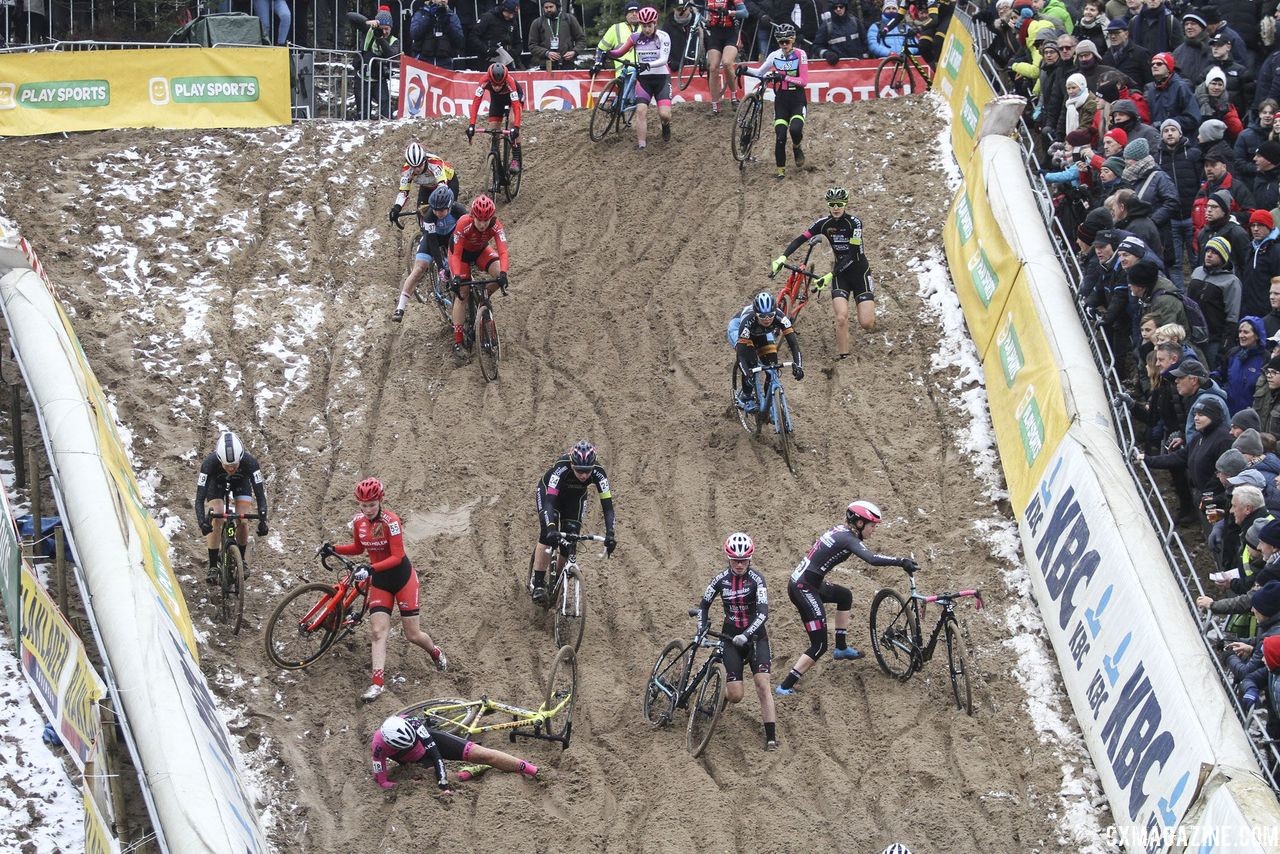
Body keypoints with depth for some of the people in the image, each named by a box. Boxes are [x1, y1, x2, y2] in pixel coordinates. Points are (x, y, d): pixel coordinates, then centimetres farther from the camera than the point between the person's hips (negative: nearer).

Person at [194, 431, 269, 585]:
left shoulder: (249, 462, -40)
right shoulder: (210, 463, -41)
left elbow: (260, 494, -37)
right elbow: (200, 498, -39)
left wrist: (262, 520, -51)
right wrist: (202, 522, -55)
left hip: (241, 482, 1)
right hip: (217, 483, -1)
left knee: (242, 522, -13)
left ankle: (241, 559, 12)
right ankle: (213, 567, -4)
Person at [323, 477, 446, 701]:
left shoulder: (390, 521, -22)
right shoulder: (358, 522, -4)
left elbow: (397, 557, -23)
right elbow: (358, 548, 13)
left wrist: (371, 569, -35)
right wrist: (334, 549, -4)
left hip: (402, 577, -4)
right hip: (379, 581, 4)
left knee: (413, 635, 4)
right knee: (378, 632, -9)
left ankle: (436, 653, 36)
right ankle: (376, 684, -13)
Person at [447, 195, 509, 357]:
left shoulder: (496, 225, -31)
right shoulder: (464, 224, -37)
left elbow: (502, 251, -38)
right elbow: (456, 255, -35)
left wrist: (503, 274, -54)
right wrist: (456, 277, -48)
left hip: (480, 251, 3)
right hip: (461, 252, -3)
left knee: (500, 274, -26)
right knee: (462, 293, -11)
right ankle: (457, 342, -7)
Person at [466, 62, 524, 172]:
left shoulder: (509, 81, -41)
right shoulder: (485, 81, -36)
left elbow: (516, 106, -45)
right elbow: (476, 102, -39)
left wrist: (516, 127, -57)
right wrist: (471, 125, -49)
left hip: (513, 96, -3)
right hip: (496, 98, 3)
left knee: (513, 122, -27)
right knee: (493, 131, -5)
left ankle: (516, 159, -21)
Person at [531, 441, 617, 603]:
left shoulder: (598, 472, -35)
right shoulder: (561, 468, -42)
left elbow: (607, 505, -36)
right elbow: (549, 501, -49)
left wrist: (610, 534, -50)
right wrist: (551, 529, -64)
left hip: (575, 496, 3)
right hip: (548, 490, -3)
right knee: (548, 535, -22)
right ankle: (538, 585, -15)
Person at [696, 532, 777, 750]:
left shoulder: (756, 578, -14)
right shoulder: (722, 578, -5)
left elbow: (763, 612, -24)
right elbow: (704, 604, 8)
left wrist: (746, 635, -35)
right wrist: (702, 627, -7)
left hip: (755, 636, -2)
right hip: (731, 638, 2)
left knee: (762, 683, -19)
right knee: (735, 696, -7)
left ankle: (771, 737, -18)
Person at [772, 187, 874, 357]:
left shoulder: (854, 222, -17)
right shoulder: (824, 223, -5)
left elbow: (853, 254, -24)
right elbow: (800, 239, -7)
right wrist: (782, 257, -24)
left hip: (859, 271, -2)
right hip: (841, 274, 2)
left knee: (866, 324, -9)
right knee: (841, 317, -21)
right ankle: (843, 355, -9)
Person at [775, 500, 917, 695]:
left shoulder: (840, 531, 10)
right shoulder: (848, 539, -16)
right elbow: (873, 559, -32)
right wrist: (901, 562, -30)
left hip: (800, 582, 10)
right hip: (803, 589, -10)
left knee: (845, 596, 32)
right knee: (819, 646, -7)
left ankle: (841, 648, 37)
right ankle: (785, 687, -9)